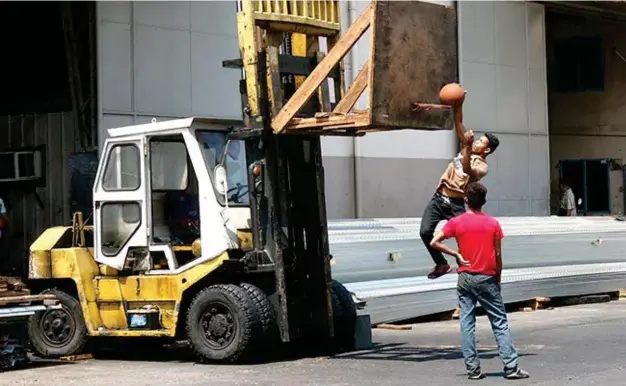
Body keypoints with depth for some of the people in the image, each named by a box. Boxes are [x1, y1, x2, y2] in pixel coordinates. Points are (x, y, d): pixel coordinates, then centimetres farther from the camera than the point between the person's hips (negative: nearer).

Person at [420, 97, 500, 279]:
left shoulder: (482, 166, -9)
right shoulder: (468, 148, 9)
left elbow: (467, 171, -32)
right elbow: (458, 123, 7)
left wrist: (467, 147, -39)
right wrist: (458, 104, -7)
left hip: (455, 203, -6)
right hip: (439, 198, 6)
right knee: (425, 232, -3)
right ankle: (442, 264, 14)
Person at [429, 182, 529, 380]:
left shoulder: (456, 222, -2)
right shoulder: (493, 223, -1)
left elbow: (434, 242, -11)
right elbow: (498, 256, 0)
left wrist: (456, 254, -1)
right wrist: (498, 280, 11)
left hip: (465, 278, 1)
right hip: (487, 279, -1)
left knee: (467, 323, 4)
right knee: (500, 323, 3)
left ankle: (473, 369, 3)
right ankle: (511, 366, -2)